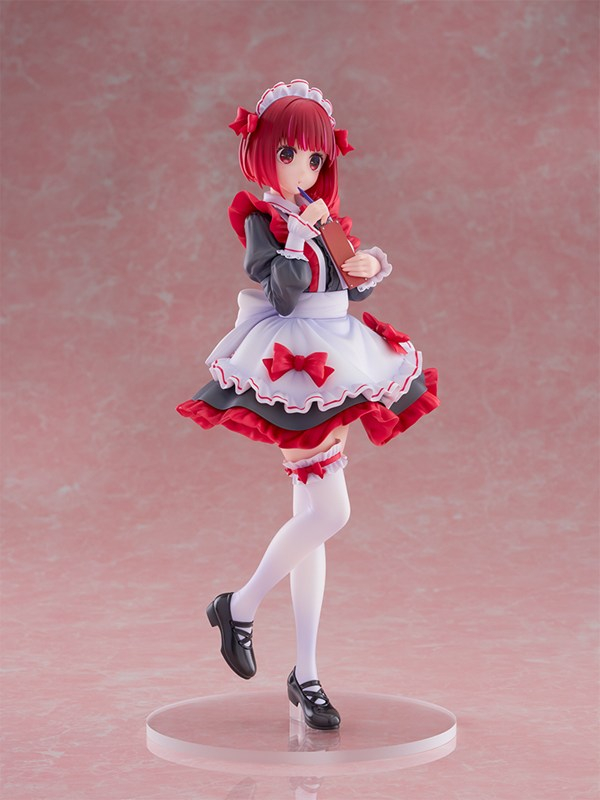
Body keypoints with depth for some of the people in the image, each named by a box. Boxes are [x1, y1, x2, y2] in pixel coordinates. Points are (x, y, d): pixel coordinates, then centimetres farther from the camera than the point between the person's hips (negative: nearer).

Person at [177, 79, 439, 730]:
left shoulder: (322, 218, 13)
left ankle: (305, 674, 12)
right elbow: (283, 293, -18)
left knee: (312, 518, 7)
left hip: (332, 370, 7)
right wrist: (298, 233, -17)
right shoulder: (260, 219, -6)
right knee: (330, 510, -14)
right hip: (292, 373, -7)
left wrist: (367, 271, -1)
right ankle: (240, 607, 9)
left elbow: (348, 294, 18)